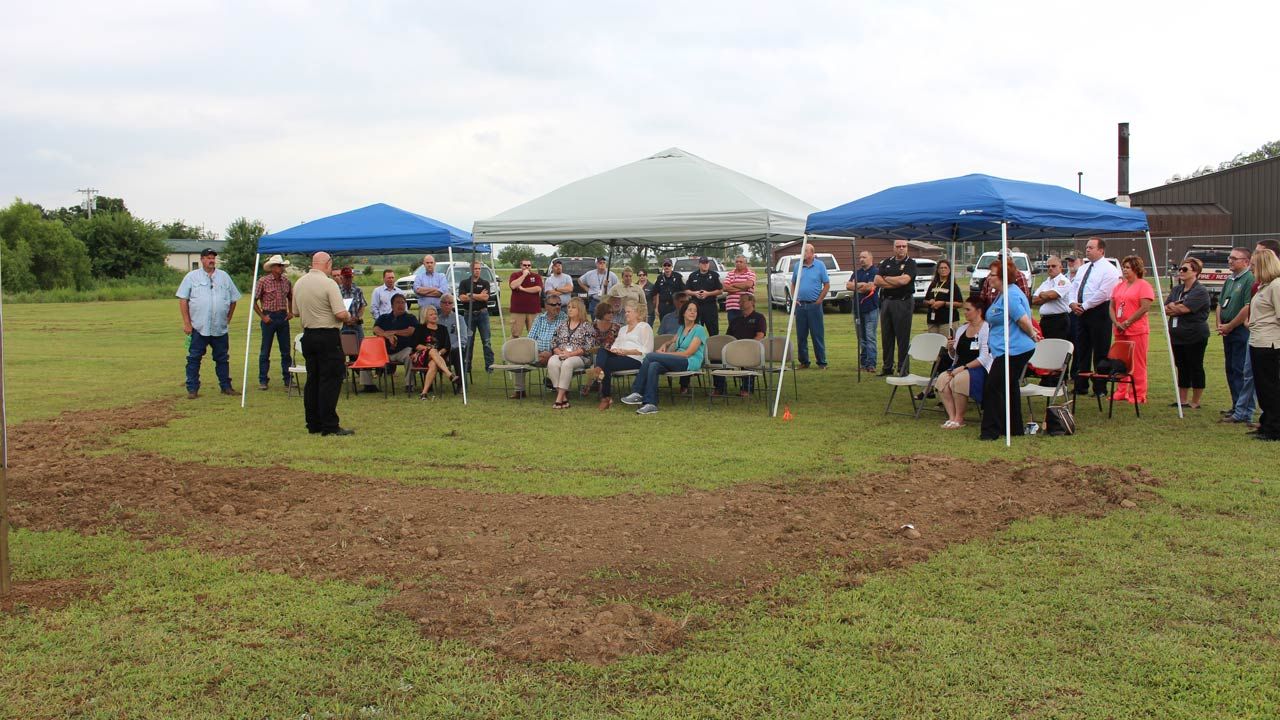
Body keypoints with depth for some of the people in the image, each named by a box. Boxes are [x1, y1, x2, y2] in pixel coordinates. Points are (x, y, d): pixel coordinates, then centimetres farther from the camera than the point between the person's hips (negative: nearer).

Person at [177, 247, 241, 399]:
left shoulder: (224, 276, 10)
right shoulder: (192, 277, 2)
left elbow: (233, 299, 15)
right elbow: (183, 300, -1)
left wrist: (228, 319, 11)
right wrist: (186, 323, -6)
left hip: (220, 328, 3)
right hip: (198, 328, -3)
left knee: (223, 358, 9)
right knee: (194, 358, 0)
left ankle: (226, 386, 18)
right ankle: (192, 389, 5)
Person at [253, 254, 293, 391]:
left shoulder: (286, 281, 7)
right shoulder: (263, 281, -6)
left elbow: (291, 298, 22)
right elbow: (254, 300, -4)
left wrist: (291, 312, 9)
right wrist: (262, 316, -9)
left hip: (283, 317, 4)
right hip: (269, 317, -4)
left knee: (286, 350, 6)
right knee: (265, 351, 2)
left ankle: (288, 380, 13)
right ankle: (263, 380, 9)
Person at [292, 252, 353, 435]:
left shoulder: (299, 283, 8)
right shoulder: (328, 283, -14)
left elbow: (296, 312, 17)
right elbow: (341, 314, -19)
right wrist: (348, 316, 1)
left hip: (308, 336, 7)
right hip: (328, 336, -7)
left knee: (312, 380, 12)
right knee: (330, 381, -3)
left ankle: (313, 424, 16)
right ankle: (329, 425, -4)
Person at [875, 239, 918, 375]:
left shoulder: (911, 263, -2)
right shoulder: (886, 262, 12)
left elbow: (904, 280, -18)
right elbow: (876, 281, 1)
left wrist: (886, 279, -3)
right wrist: (896, 283, -9)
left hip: (903, 302, -5)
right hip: (886, 302, 5)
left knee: (903, 338, -2)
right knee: (886, 336, 9)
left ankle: (903, 369, 3)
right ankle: (887, 367, 17)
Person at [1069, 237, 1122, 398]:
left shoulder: (1109, 269, -7)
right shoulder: (1083, 268, 18)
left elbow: (1103, 293, -17)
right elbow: (1073, 287, 17)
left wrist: (1084, 306, -15)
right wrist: (1072, 303, -2)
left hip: (1099, 313, -8)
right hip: (1081, 312, 8)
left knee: (1100, 353, -3)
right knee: (1081, 351, 10)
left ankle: (1100, 389, 2)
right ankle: (1081, 386, 16)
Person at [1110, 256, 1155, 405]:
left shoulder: (1144, 286, -5)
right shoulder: (1119, 286, 16)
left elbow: (1144, 308, -15)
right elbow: (1112, 306, 14)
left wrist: (1127, 323, -14)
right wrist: (1116, 323, -3)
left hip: (1137, 330, -7)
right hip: (1120, 331, 7)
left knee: (1137, 364, -3)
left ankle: (1138, 395, 1)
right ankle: (1121, 392, 17)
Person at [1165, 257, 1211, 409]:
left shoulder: (1200, 292, -11)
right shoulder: (1176, 290, 14)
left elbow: (1183, 309, -21)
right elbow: (1166, 309, 7)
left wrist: (1172, 307, -3)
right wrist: (1177, 308, -12)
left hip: (1194, 337, -7)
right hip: (1178, 336, 8)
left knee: (1195, 368, 2)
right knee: (1182, 368, 13)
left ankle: (1195, 402, 9)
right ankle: (1182, 400, 20)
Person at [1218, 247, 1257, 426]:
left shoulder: (1250, 279, -13)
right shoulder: (1230, 280, 17)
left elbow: (1248, 308, -20)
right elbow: (1220, 304, 22)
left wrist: (1229, 326, -13)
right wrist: (1220, 325, 6)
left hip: (1242, 332, -10)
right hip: (1228, 332, 10)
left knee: (1243, 372, -9)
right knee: (1231, 371, 15)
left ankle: (1243, 413, -9)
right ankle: (1237, 406, 24)